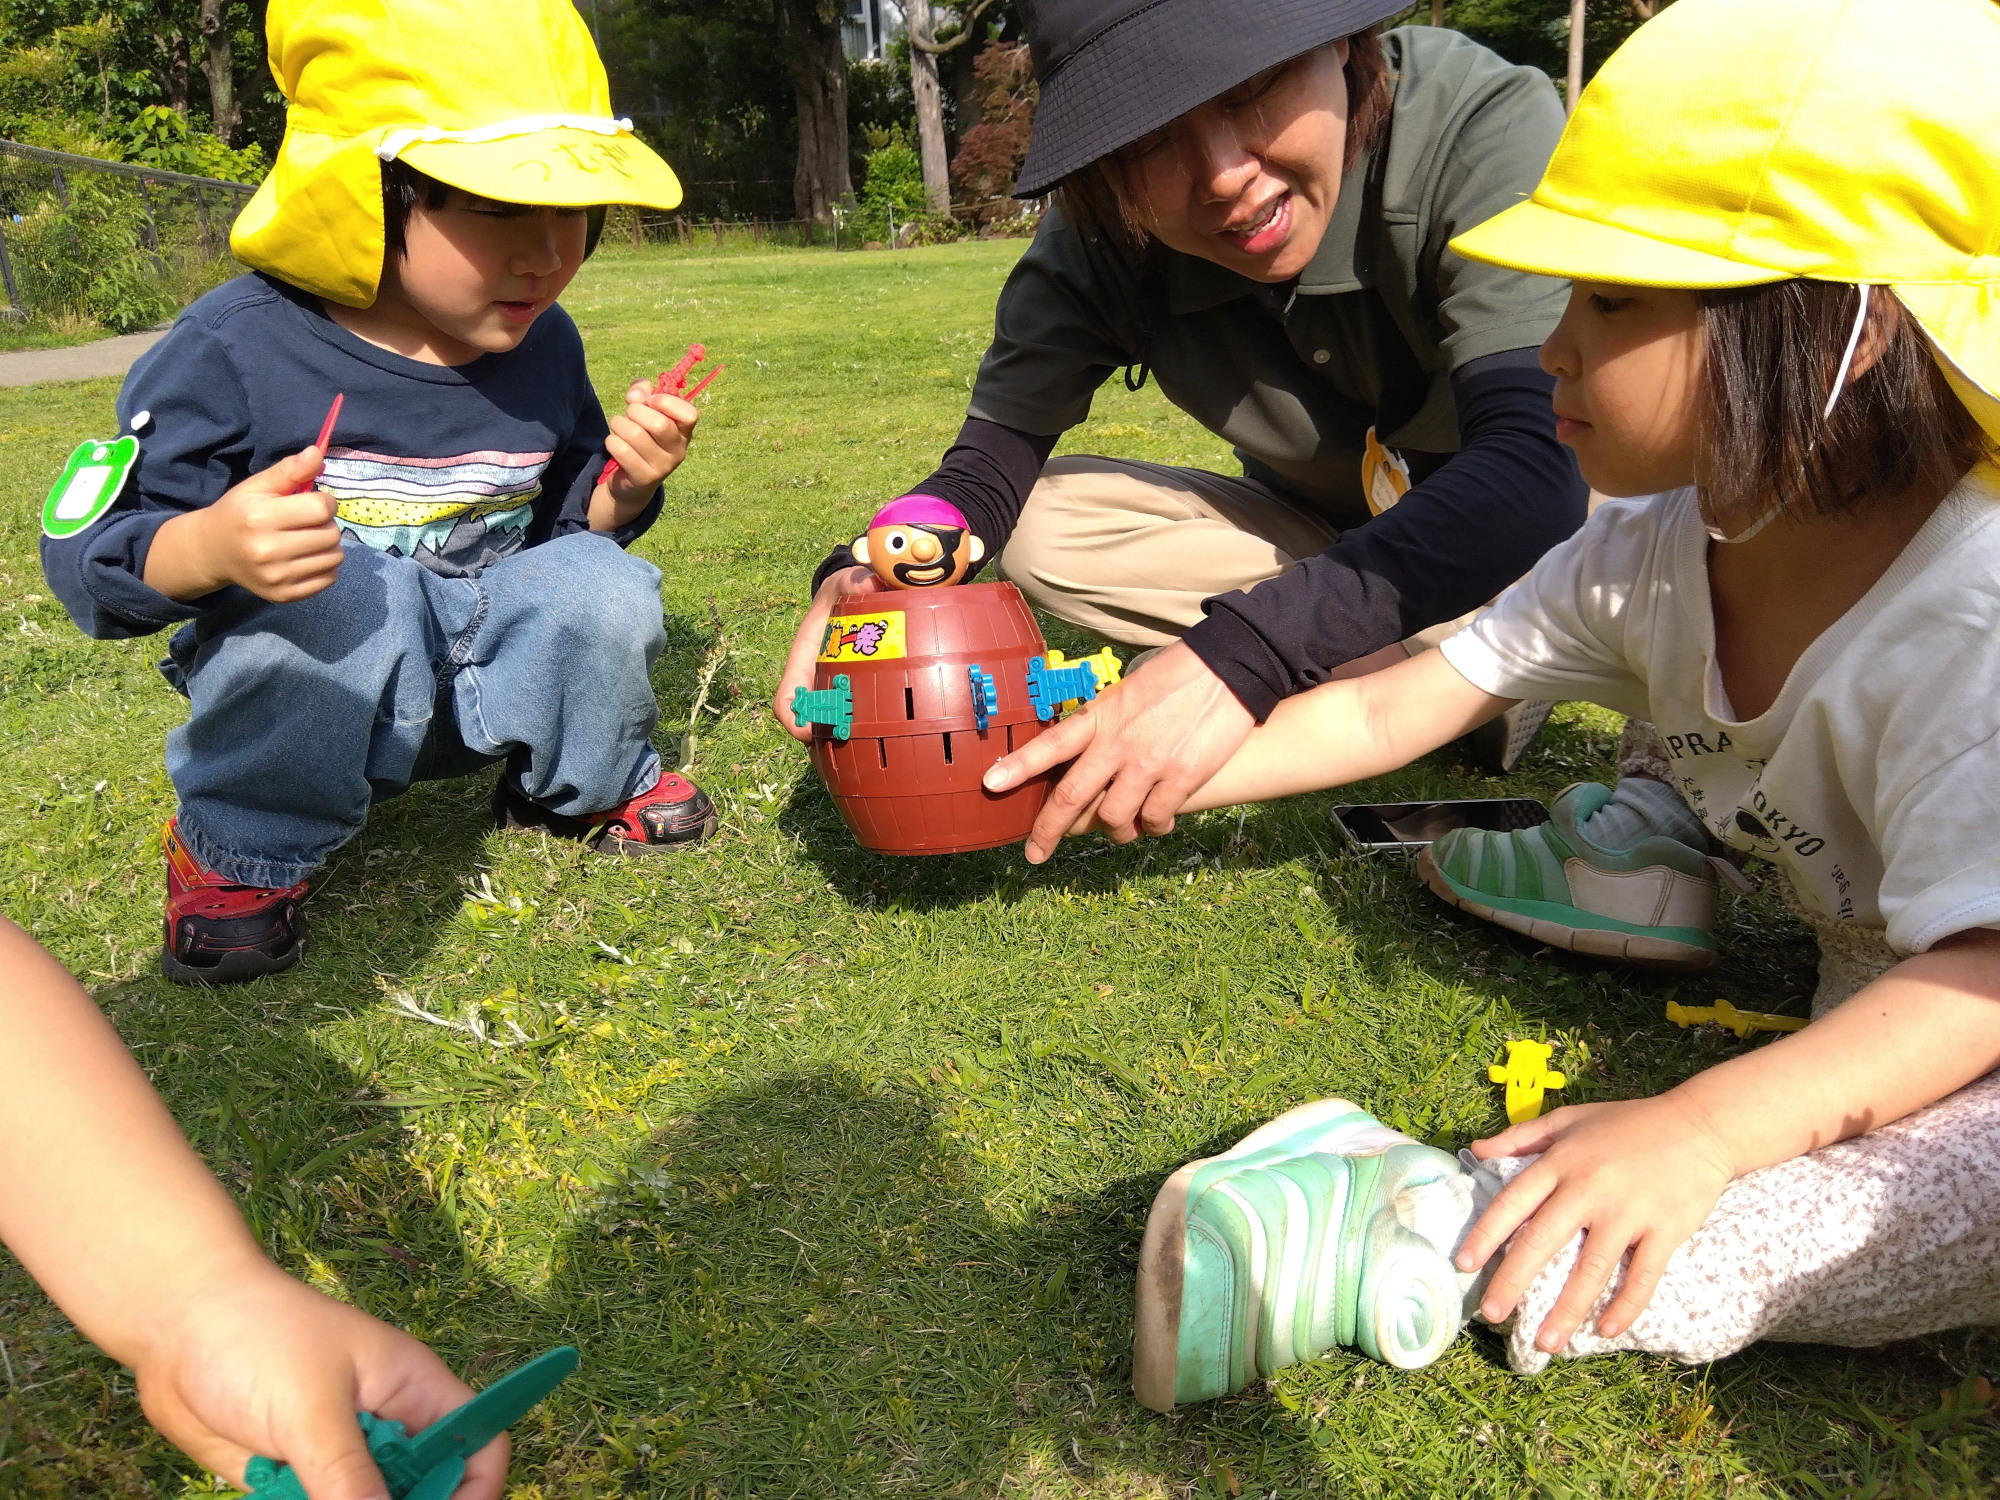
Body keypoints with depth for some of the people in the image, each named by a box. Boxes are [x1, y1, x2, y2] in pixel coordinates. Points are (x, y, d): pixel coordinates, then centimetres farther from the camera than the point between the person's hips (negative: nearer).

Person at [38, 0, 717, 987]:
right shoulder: (235, 349, -19)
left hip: (481, 682, 4)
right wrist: (209, 546, -42)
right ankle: (241, 857, -10)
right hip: (312, 687, -4)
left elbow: (567, 516, 11)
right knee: (340, 589, -36)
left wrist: (620, 490, -13)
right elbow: (88, 549, -19)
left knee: (600, 592, -22)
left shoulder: (541, 346, -2)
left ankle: (585, 786, 12)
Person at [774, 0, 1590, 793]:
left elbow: (1539, 465, -40)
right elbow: (991, 462, -13)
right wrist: (867, 580, -37)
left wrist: (1246, 652, -52)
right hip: (1319, 535, 4)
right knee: (1040, 531, -18)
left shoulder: (1486, 125, -29)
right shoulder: (1098, 241, -18)